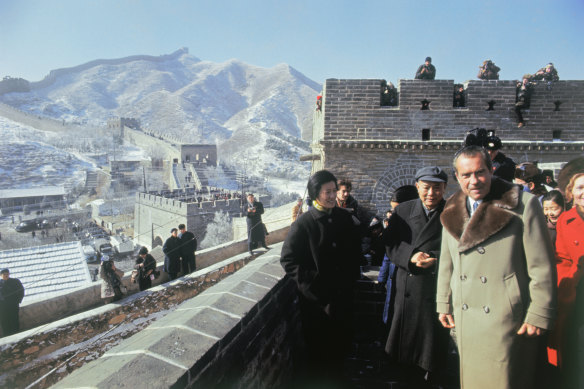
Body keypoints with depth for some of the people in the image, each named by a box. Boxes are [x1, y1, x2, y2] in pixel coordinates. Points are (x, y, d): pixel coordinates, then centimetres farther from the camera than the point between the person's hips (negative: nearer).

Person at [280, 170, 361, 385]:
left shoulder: (344, 217, 1)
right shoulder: (304, 223, -12)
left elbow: (355, 251, 13)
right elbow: (288, 260, -12)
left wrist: (351, 278, 5)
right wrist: (312, 285, -14)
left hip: (343, 295, 4)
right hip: (316, 298, -4)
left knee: (342, 341, 16)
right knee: (317, 346, 10)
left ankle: (335, 376, 41)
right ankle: (316, 380, 34)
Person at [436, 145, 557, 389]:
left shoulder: (523, 205, -8)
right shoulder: (452, 211, 8)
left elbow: (542, 266, -8)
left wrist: (539, 315, -9)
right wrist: (443, 304, 15)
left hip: (506, 320, -5)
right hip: (465, 319, 5)